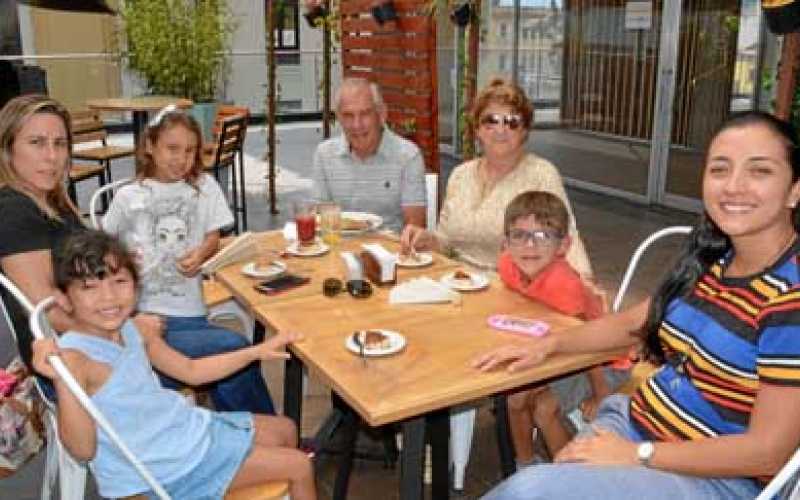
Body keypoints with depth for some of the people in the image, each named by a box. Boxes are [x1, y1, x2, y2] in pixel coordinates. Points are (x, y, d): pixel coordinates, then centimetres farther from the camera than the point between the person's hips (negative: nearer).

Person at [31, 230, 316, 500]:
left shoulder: (131, 329, -1)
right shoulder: (73, 356, -24)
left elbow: (191, 371, 11)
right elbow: (83, 450, -28)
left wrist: (256, 352, 6)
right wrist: (62, 380, -42)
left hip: (186, 425, 8)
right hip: (167, 465, -8)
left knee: (285, 429, 23)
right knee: (299, 466, -1)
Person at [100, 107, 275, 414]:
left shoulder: (204, 187, 12)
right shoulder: (128, 197, 8)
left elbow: (213, 238, 12)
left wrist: (201, 253, -11)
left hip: (188, 313, 2)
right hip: (140, 314, -2)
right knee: (235, 348, -22)